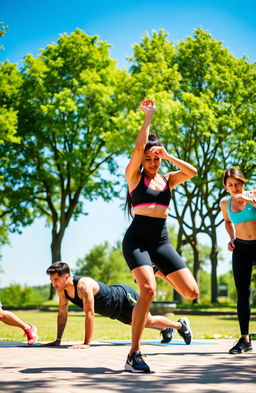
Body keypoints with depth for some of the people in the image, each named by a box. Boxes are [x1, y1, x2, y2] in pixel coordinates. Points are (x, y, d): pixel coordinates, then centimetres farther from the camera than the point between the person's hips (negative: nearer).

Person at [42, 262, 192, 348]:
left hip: (126, 297, -8)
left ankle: (181, 324, 36)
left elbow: (90, 314, -42)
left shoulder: (84, 285, -41)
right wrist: (58, 340, -7)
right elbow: (63, 313, -5)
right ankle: (166, 330, 56)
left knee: (149, 322, 10)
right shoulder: (62, 289, -16)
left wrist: (86, 343, -42)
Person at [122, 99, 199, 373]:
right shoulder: (134, 176, 3)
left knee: (191, 292, -6)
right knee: (148, 291, -26)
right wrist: (148, 116, -4)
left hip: (161, 241, 5)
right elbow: (139, 146, -11)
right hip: (136, 239, -5)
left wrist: (168, 156, 2)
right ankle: (133, 355, -18)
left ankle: (160, 272, 27)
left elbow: (192, 172, -2)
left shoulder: (167, 180, 14)